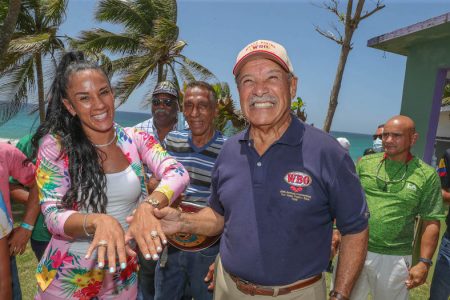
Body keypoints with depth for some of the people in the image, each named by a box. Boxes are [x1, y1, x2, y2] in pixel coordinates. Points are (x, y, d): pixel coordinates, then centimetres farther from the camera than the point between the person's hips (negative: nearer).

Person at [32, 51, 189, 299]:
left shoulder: (135, 140, -6)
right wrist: (99, 221, -38)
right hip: (68, 278, -2)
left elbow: (178, 174, -19)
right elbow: (53, 216, -18)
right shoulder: (55, 145, -13)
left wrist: (147, 205, -38)